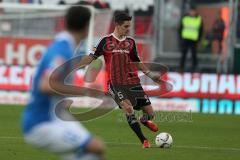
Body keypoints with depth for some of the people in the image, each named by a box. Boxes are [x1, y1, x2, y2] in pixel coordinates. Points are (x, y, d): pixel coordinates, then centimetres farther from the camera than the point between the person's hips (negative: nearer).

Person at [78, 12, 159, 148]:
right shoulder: (106, 41, 1)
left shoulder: (130, 42, 12)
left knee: (150, 113, -1)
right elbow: (92, 57, 3)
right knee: (128, 107, -29)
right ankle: (144, 141, -20)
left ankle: (145, 121, 39)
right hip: (115, 84, -4)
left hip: (133, 82, 4)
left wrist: (149, 73, 15)